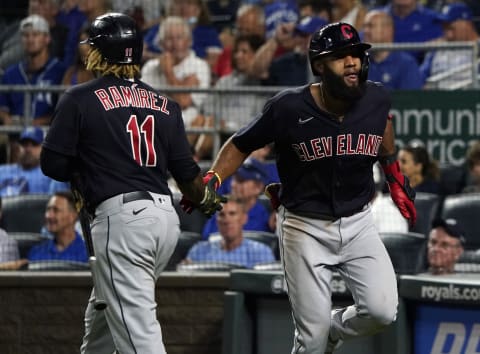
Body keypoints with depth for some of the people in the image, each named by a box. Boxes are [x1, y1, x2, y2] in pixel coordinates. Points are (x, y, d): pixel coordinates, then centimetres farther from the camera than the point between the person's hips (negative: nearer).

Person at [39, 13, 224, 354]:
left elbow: (53, 164, -3)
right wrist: (208, 200, 32)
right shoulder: (165, 105, 13)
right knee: (103, 311, 24)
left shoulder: (80, 99, -1)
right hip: (166, 215, 7)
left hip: (120, 216, -7)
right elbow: (186, 171, 11)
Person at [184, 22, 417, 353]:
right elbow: (240, 145, -5)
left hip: (358, 224, 3)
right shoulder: (289, 108, -18)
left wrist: (395, 176, 20)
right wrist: (211, 180, -20)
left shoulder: (376, 99, -8)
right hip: (305, 227, -3)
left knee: (382, 311, -14)